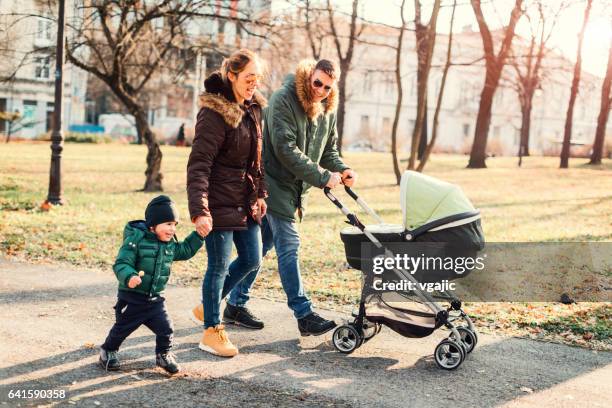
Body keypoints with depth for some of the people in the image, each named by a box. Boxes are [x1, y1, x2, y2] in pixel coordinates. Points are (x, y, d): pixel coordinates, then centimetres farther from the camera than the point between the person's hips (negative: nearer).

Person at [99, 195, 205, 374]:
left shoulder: (170, 244, 3)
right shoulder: (136, 239, -20)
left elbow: (186, 250, 21)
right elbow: (121, 263, -25)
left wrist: (199, 235, 11)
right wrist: (129, 277, -43)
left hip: (155, 299, 5)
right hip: (131, 298, -5)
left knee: (165, 329, 1)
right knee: (122, 328, 12)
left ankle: (163, 355, 26)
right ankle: (108, 352, 38)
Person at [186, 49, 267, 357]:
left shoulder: (253, 109, 9)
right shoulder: (214, 113, -16)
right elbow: (198, 165, -21)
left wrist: (260, 193, 17)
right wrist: (199, 210, -28)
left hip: (246, 202, 8)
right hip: (220, 203, -8)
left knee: (251, 260, 15)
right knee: (219, 266, 1)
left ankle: (208, 305, 35)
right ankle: (211, 332, 16)